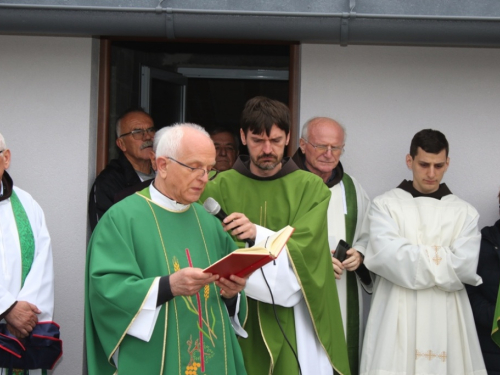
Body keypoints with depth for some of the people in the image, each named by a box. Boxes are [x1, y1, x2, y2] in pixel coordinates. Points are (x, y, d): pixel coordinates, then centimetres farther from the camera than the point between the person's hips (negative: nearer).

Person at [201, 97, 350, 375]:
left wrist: (258, 233, -27)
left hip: (293, 320, 0)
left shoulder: (310, 187, 1)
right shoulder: (221, 187, 2)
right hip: (239, 318, 0)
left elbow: (304, 249, -11)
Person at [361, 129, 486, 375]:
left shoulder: (464, 213, 7)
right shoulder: (385, 205, 3)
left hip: (446, 318, 2)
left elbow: (465, 266, -5)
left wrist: (412, 258, -4)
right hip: (396, 316, -1)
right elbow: (386, 256, -12)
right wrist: (441, 259, -5)